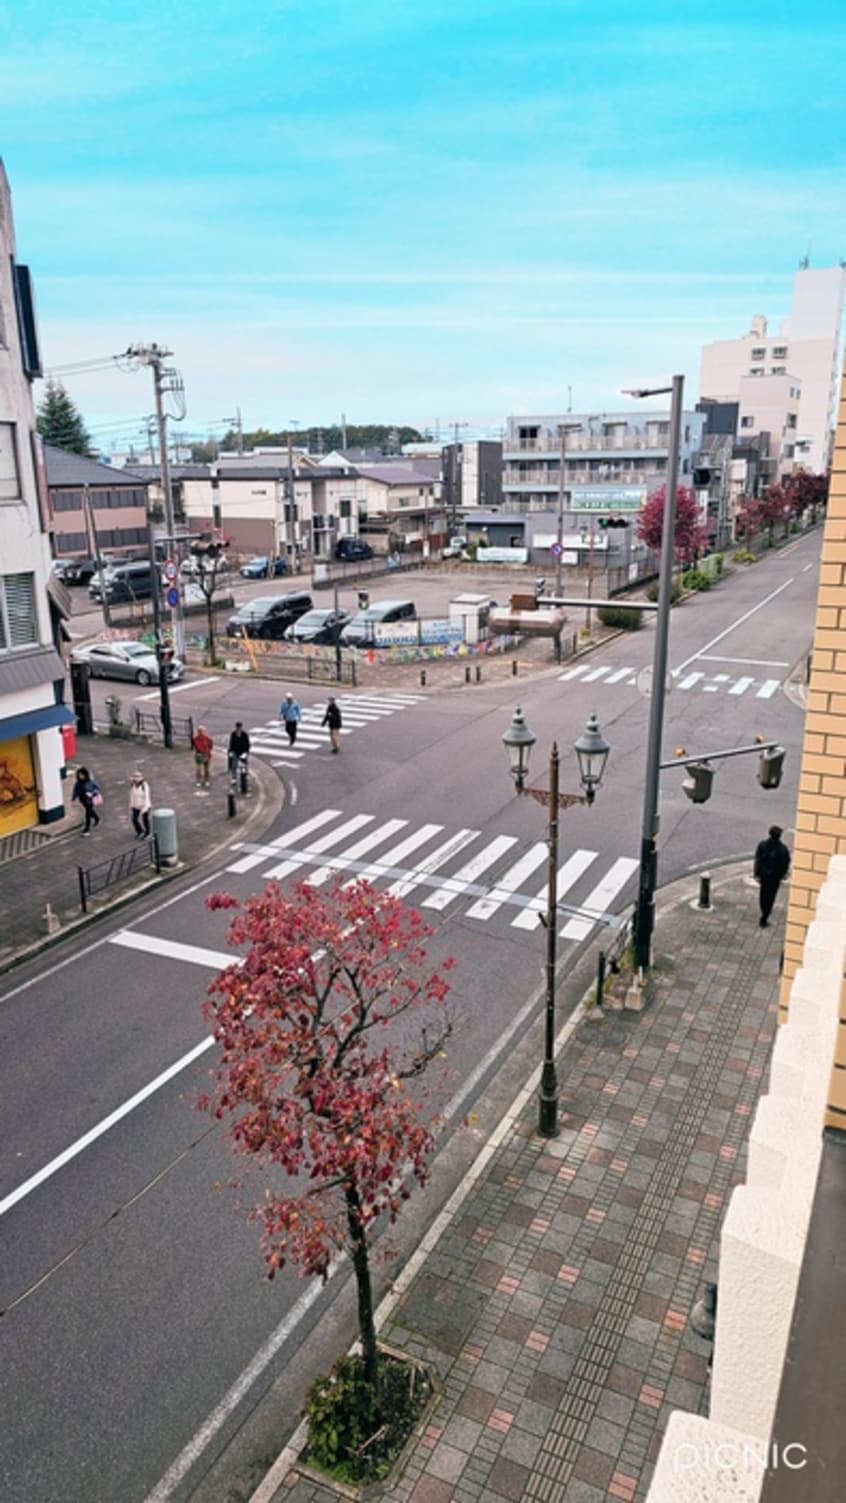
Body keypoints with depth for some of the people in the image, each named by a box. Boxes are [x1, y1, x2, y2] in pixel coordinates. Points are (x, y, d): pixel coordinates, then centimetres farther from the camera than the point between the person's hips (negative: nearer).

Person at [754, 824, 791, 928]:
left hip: (763, 875, 2)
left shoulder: (762, 845, -11)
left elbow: (758, 860, -8)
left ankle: (764, 916, 36)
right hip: (775, 876, -2)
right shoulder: (782, 848, -15)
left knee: (763, 895, 21)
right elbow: (786, 864, -7)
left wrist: (757, 874, 1)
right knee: (770, 898, 6)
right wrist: (782, 875, 9)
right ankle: (763, 920, 5)